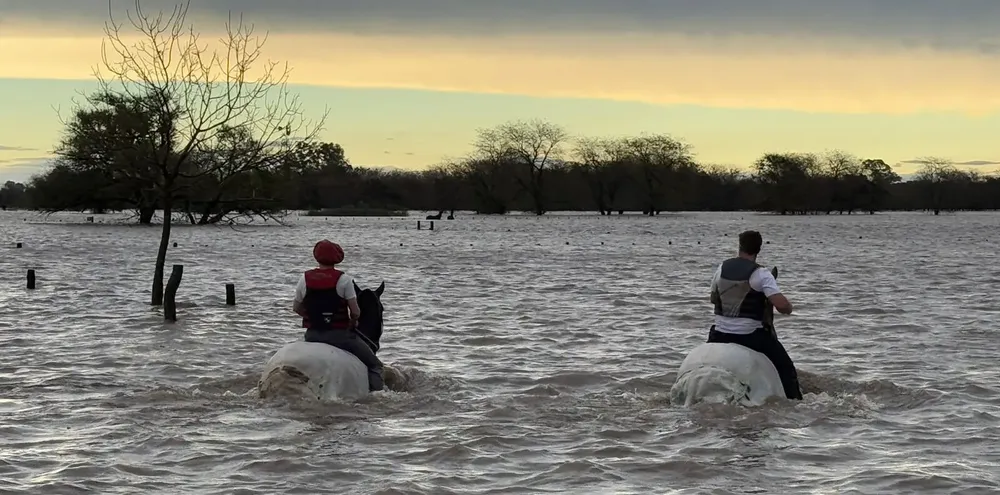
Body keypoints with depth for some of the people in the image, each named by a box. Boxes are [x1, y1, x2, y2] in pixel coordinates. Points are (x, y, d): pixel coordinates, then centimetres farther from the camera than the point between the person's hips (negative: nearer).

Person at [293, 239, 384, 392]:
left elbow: (296, 308, 10)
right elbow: (355, 312, -12)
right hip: (340, 334, -4)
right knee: (374, 365, 8)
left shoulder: (305, 279, 0)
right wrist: (352, 321, 9)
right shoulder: (344, 279, -12)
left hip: (312, 335, 4)